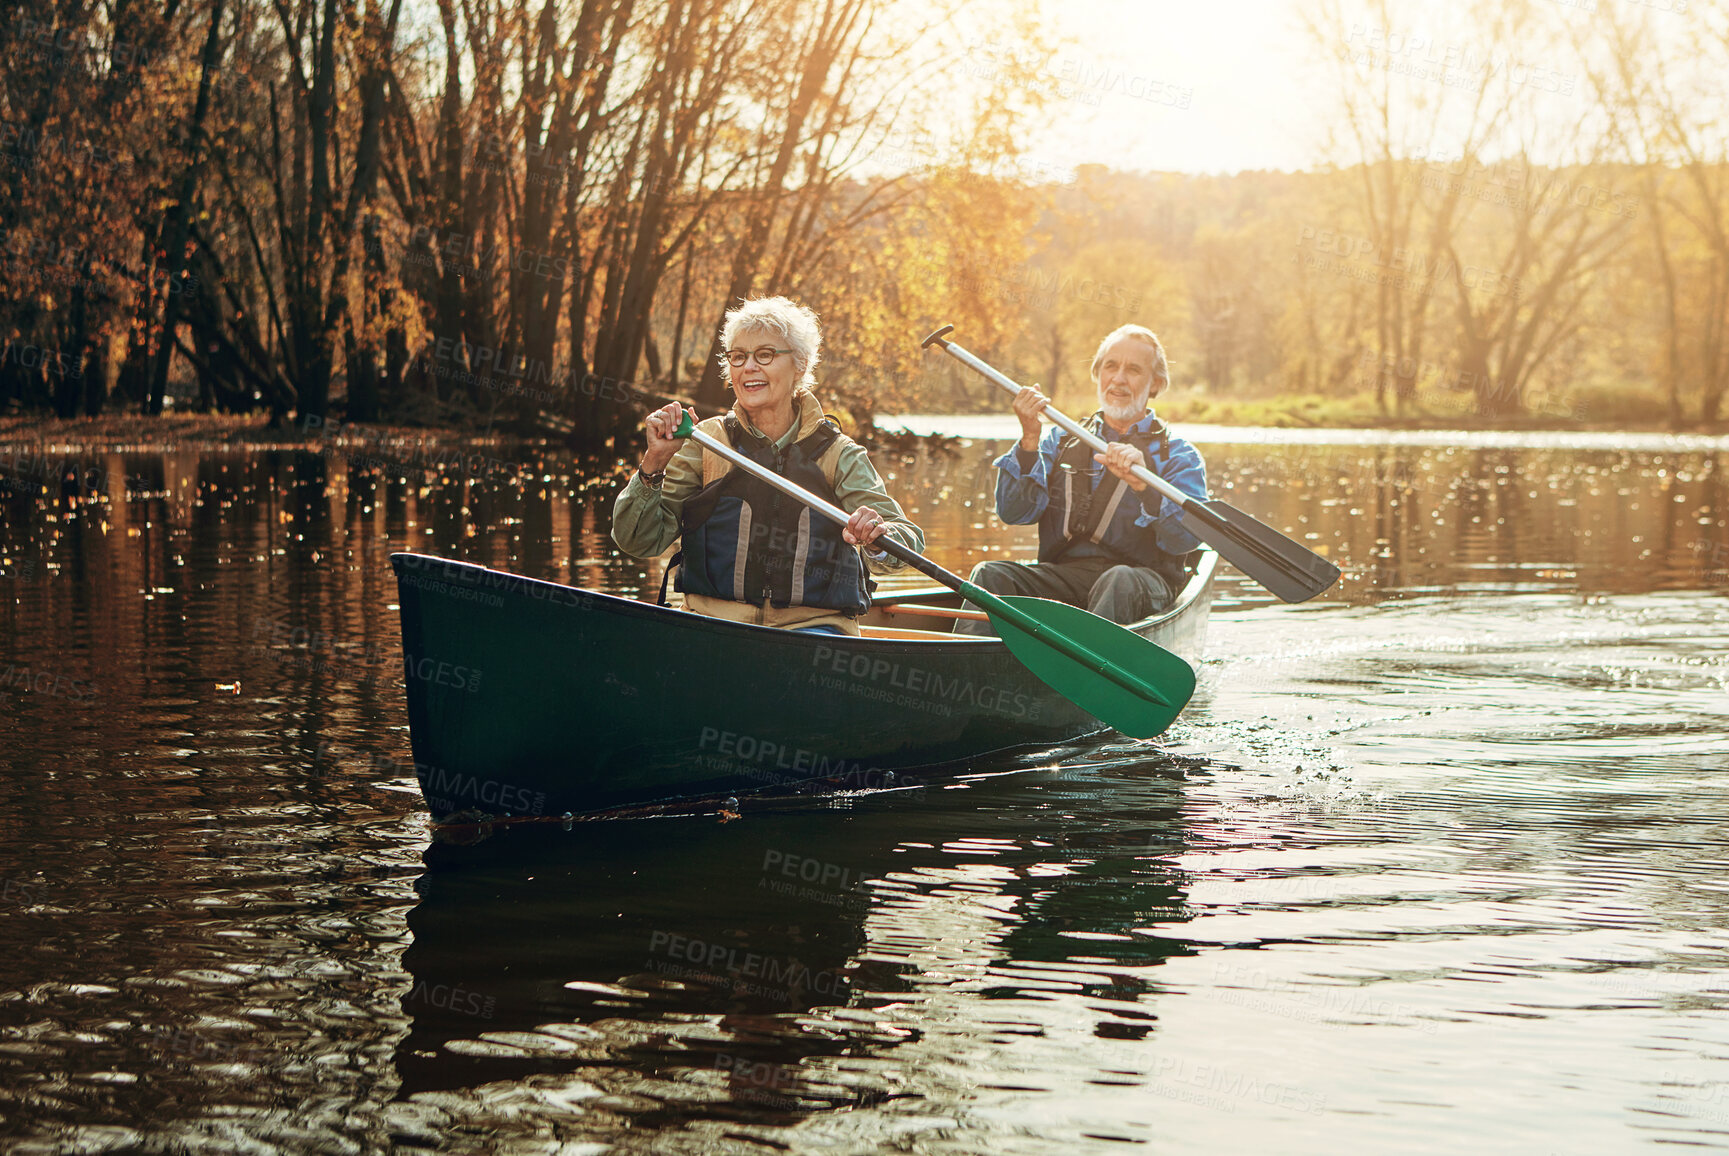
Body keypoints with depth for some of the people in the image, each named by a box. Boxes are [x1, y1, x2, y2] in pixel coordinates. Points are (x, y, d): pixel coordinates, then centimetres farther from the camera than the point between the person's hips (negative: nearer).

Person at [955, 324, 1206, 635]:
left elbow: (1187, 538, -8)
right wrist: (1029, 440, -7)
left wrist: (1142, 484, -24)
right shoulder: (1061, 441, 19)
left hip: (1143, 575, -3)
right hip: (1061, 572, 3)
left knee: (1119, 581, -38)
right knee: (990, 575, -23)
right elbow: (1014, 512, 5)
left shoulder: (1178, 455, 10)